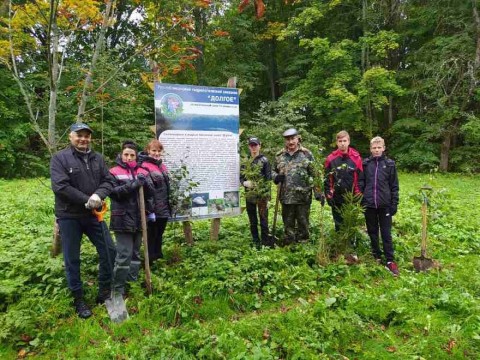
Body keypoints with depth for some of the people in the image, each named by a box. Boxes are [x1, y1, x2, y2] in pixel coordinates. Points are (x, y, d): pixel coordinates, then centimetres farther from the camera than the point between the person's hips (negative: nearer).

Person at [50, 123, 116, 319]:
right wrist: (86, 200, -19)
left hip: (94, 214, 4)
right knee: (72, 259, 6)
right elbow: (60, 186, -18)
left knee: (109, 251, 8)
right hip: (69, 217, -4)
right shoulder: (59, 158, -7)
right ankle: (78, 299, 22)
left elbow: (109, 180, 1)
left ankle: (104, 292, 26)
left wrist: (98, 195, -19)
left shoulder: (97, 158, 6)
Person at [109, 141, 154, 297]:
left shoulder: (142, 172, 9)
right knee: (124, 254, -6)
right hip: (123, 219, -5)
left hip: (139, 219, 5)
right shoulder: (114, 172, -1)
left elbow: (150, 194, 6)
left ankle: (133, 281, 29)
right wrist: (132, 185, -23)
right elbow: (113, 192, -14)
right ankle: (118, 288, 7)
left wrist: (145, 183, -14)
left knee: (136, 252, 15)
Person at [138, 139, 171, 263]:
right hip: (154, 209, -7)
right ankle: (150, 261, 15)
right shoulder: (145, 167, -13)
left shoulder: (162, 166, 13)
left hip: (164, 209, 7)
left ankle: (158, 256, 30)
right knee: (152, 235, 4)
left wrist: (169, 207, 18)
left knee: (159, 235, 17)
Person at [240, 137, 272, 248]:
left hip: (262, 196, -4)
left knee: (263, 220, 1)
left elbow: (268, 179, -5)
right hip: (249, 195, 4)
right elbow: (241, 176, 11)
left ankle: (265, 242, 12)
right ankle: (255, 241, 24)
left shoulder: (264, 160, -2)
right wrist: (244, 182, -13)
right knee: (252, 221, 12)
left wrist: (266, 196, -11)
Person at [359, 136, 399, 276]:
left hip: (385, 205, -1)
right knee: (372, 232, 12)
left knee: (386, 233, 3)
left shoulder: (390, 164, 1)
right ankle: (376, 257, 26)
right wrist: (359, 201, 1)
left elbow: (394, 186, 2)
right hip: (369, 204, 2)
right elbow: (360, 184, 5)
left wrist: (394, 204, -2)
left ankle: (390, 261, 11)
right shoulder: (365, 164, 3)